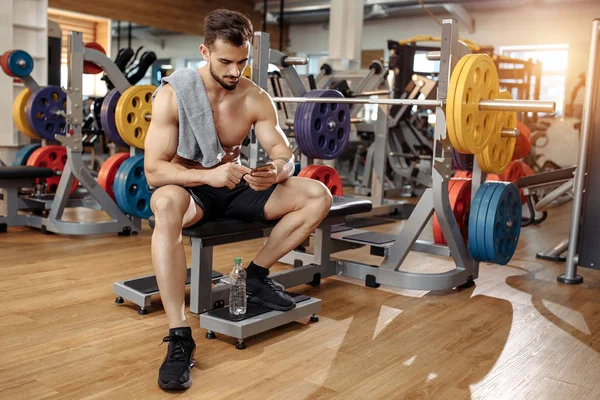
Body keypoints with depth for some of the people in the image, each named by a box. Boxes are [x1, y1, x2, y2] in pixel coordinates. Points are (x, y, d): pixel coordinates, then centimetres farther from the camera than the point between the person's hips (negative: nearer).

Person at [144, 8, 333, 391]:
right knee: (166, 204, -42)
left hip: (236, 187, 5)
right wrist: (208, 175, -40)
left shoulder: (256, 98, -6)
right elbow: (154, 170, -22)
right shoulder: (172, 94, -17)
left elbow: (284, 153, -7)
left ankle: (256, 275, 1)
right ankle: (179, 338, -38)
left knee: (318, 195, -12)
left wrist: (276, 170, -33)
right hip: (190, 187, -4)